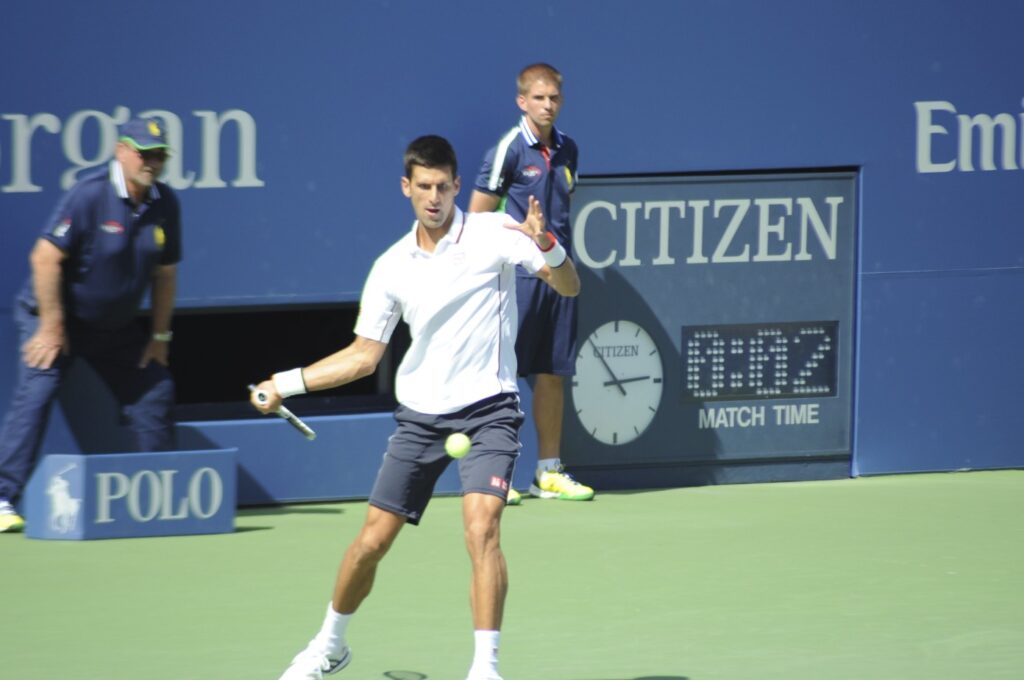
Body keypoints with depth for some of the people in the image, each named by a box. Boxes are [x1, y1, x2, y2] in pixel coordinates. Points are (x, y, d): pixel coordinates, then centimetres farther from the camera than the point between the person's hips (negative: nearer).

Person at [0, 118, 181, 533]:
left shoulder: (165, 205, -4)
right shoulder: (89, 195, -23)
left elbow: (165, 272, 7)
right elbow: (45, 257, -23)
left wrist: (160, 336, 6)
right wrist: (51, 326, -23)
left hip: (117, 327, 6)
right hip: (58, 315, -6)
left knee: (155, 391, 4)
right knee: (34, 393, -19)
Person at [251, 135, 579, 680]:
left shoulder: (493, 234, -5)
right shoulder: (392, 267, 5)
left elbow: (569, 287, -10)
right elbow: (364, 355, 13)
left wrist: (547, 247, -31)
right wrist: (286, 383, 11)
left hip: (487, 410, -3)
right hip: (419, 415, 3)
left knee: (482, 529, -22)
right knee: (372, 540, 5)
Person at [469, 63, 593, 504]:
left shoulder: (567, 150, 11)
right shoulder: (509, 149, -8)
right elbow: (478, 217, -6)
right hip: (517, 275, -6)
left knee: (553, 374, 9)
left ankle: (549, 472, 15)